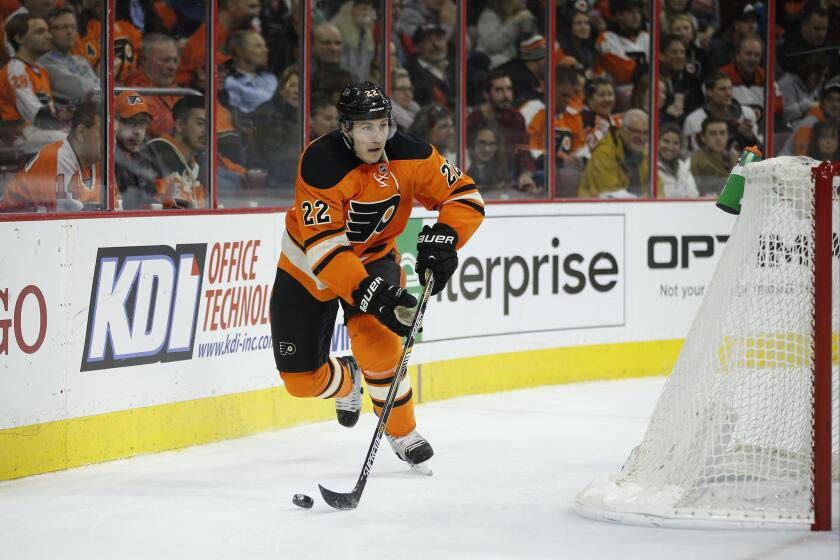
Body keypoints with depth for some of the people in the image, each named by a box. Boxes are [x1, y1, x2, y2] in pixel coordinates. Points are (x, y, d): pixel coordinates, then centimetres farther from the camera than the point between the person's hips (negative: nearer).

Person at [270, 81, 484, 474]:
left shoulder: (408, 155, -19)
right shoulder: (321, 163, -32)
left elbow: (465, 195, -11)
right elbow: (323, 245, -36)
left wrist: (442, 239, -30)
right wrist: (368, 294, -46)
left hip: (373, 256, 2)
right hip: (307, 267, -1)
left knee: (375, 338, -28)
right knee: (301, 379, -1)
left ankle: (403, 434, -7)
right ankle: (346, 380, 37)